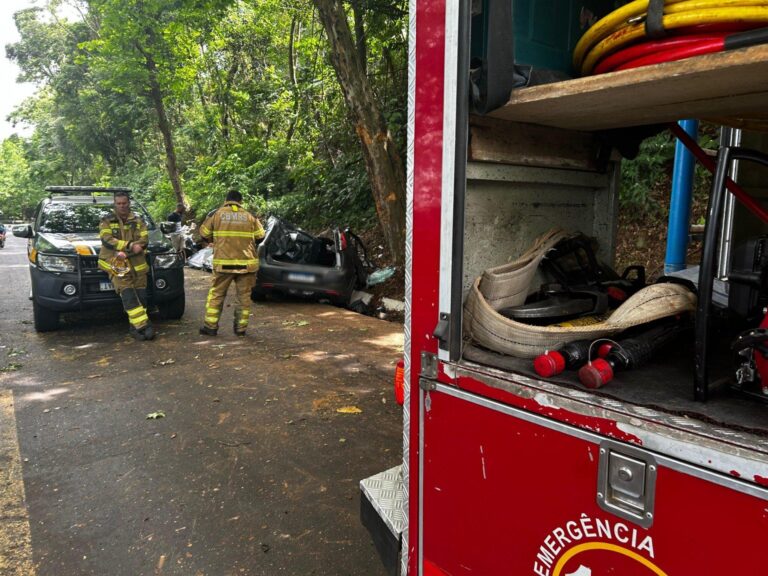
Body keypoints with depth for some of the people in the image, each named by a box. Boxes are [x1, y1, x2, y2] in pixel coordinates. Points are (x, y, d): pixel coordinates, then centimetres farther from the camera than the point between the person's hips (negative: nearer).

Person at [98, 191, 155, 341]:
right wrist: (130, 246, -16)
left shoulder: (138, 221, 17)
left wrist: (125, 252, -14)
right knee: (128, 294, -19)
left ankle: (135, 326, 2)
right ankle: (143, 325, -22)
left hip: (137, 264, 2)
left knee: (141, 295, -8)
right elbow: (107, 240, -5)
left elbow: (144, 240, 1)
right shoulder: (107, 221, 13)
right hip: (116, 264, -2)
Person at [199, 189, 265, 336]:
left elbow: (204, 234, 10)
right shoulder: (250, 216, 5)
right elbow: (260, 236, 13)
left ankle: (210, 326, 13)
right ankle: (241, 328, 11)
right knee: (244, 296, 9)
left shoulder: (216, 214, 3)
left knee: (216, 294, 11)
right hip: (246, 263, 1)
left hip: (223, 262, -1)